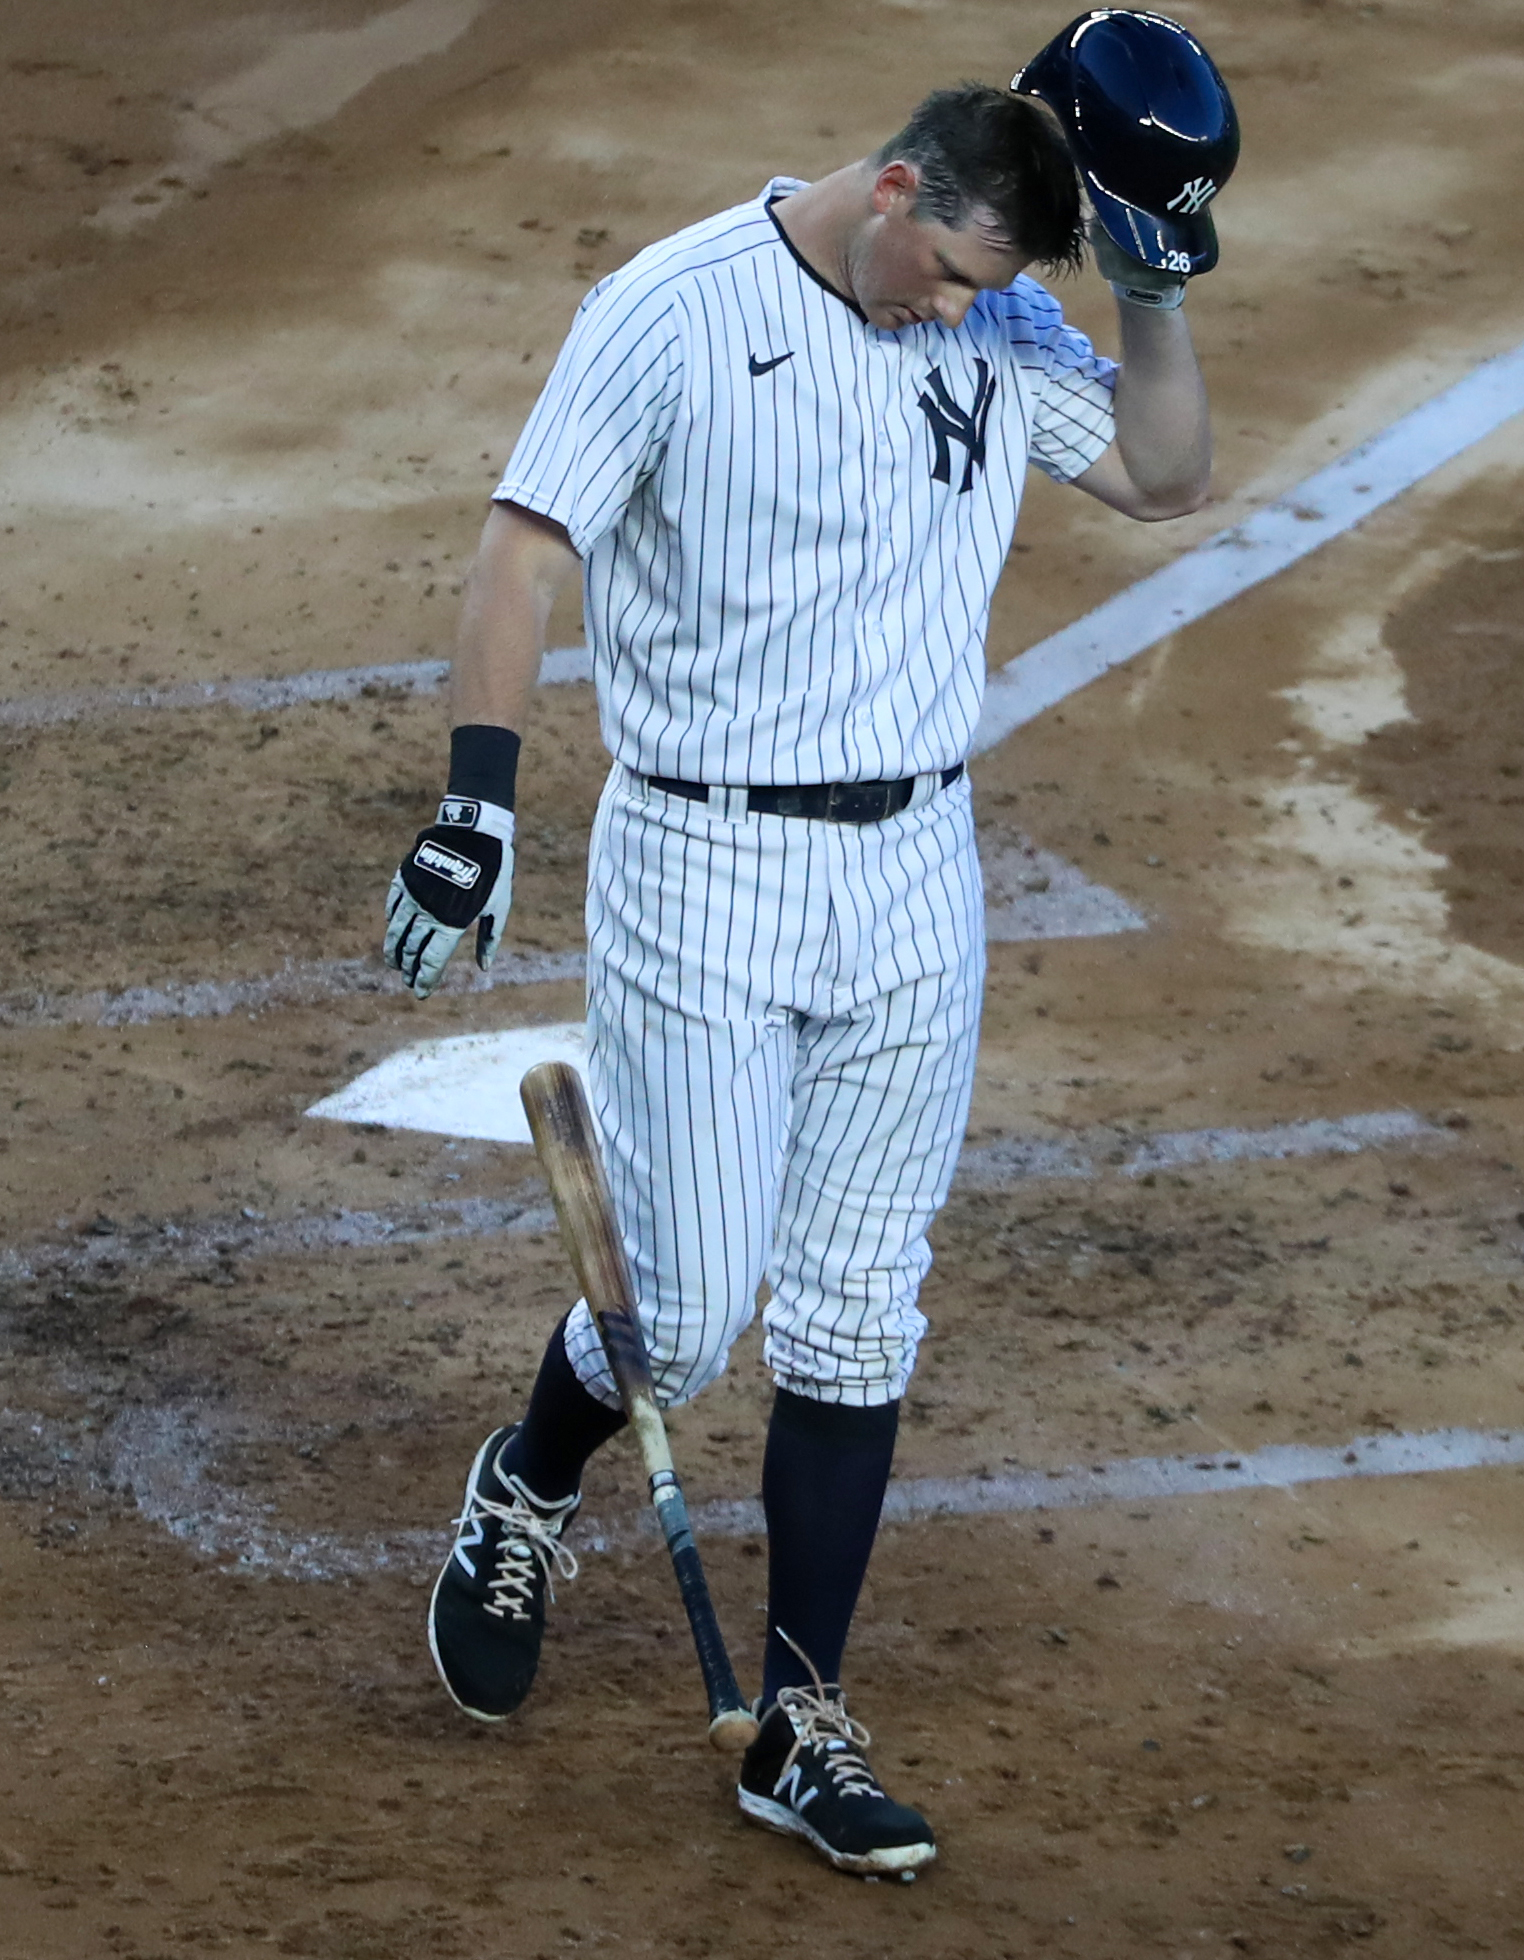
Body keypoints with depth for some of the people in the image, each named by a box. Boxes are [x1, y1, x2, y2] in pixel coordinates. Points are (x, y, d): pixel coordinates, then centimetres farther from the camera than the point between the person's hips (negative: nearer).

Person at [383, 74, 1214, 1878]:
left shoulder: (997, 331, 4)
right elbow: (530, 542, -15)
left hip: (912, 882, 5)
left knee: (856, 1321, 6)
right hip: (702, 876, -5)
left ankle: (800, 1730, 14)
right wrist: (475, 801, -24)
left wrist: (1159, 281, -6)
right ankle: (526, 1496, 29)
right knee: (686, 1313, -5)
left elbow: (1163, 474, 10)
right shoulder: (675, 310, -13)